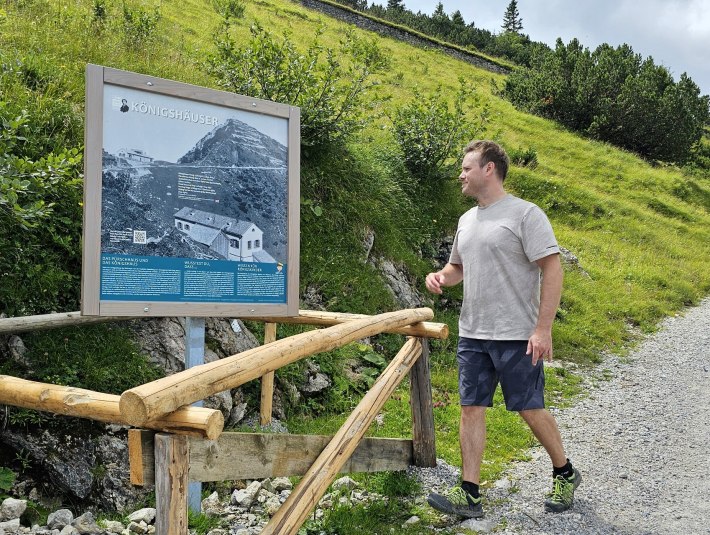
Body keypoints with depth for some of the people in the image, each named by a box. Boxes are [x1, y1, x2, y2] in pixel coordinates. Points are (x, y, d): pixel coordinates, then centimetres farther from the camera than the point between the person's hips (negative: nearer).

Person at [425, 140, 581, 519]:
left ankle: (565, 473, 27)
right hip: (472, 335, 7)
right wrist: (441, 277, 1)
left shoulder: (525, 214, -9)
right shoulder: (467, 219, 13)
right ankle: (469, 494, 9)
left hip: (516, 336, -6)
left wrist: (543, 328, -18)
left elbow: (552, 269, -13)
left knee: (530, 409, 4)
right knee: (471, 409, 3)